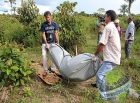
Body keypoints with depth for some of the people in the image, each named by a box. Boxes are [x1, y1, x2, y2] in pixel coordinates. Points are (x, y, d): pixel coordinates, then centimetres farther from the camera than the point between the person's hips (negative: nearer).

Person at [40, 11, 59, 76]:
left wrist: (58, 43, -7)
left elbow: (56, 33, -3)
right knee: (44, 55, -11)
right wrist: (46, 43, -17)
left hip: (53, 42, 2)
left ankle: (53, 69, 18)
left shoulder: (54, 24, -3)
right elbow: (43, 34, -9)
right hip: (45, 43, -2)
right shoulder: (43, 24, -9)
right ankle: (45, 70, 1)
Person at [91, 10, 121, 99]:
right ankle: (99, 84, 47)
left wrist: (95, 55, -6)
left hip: (111, 58, -11)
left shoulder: (108, 27, -17)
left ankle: (103, 95, -5)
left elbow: (102, 44, -18)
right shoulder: (113, 27, 16)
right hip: (113, 56, 11)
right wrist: (98, 53, 19)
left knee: (100, 74, -15)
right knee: (101, 70, 26)